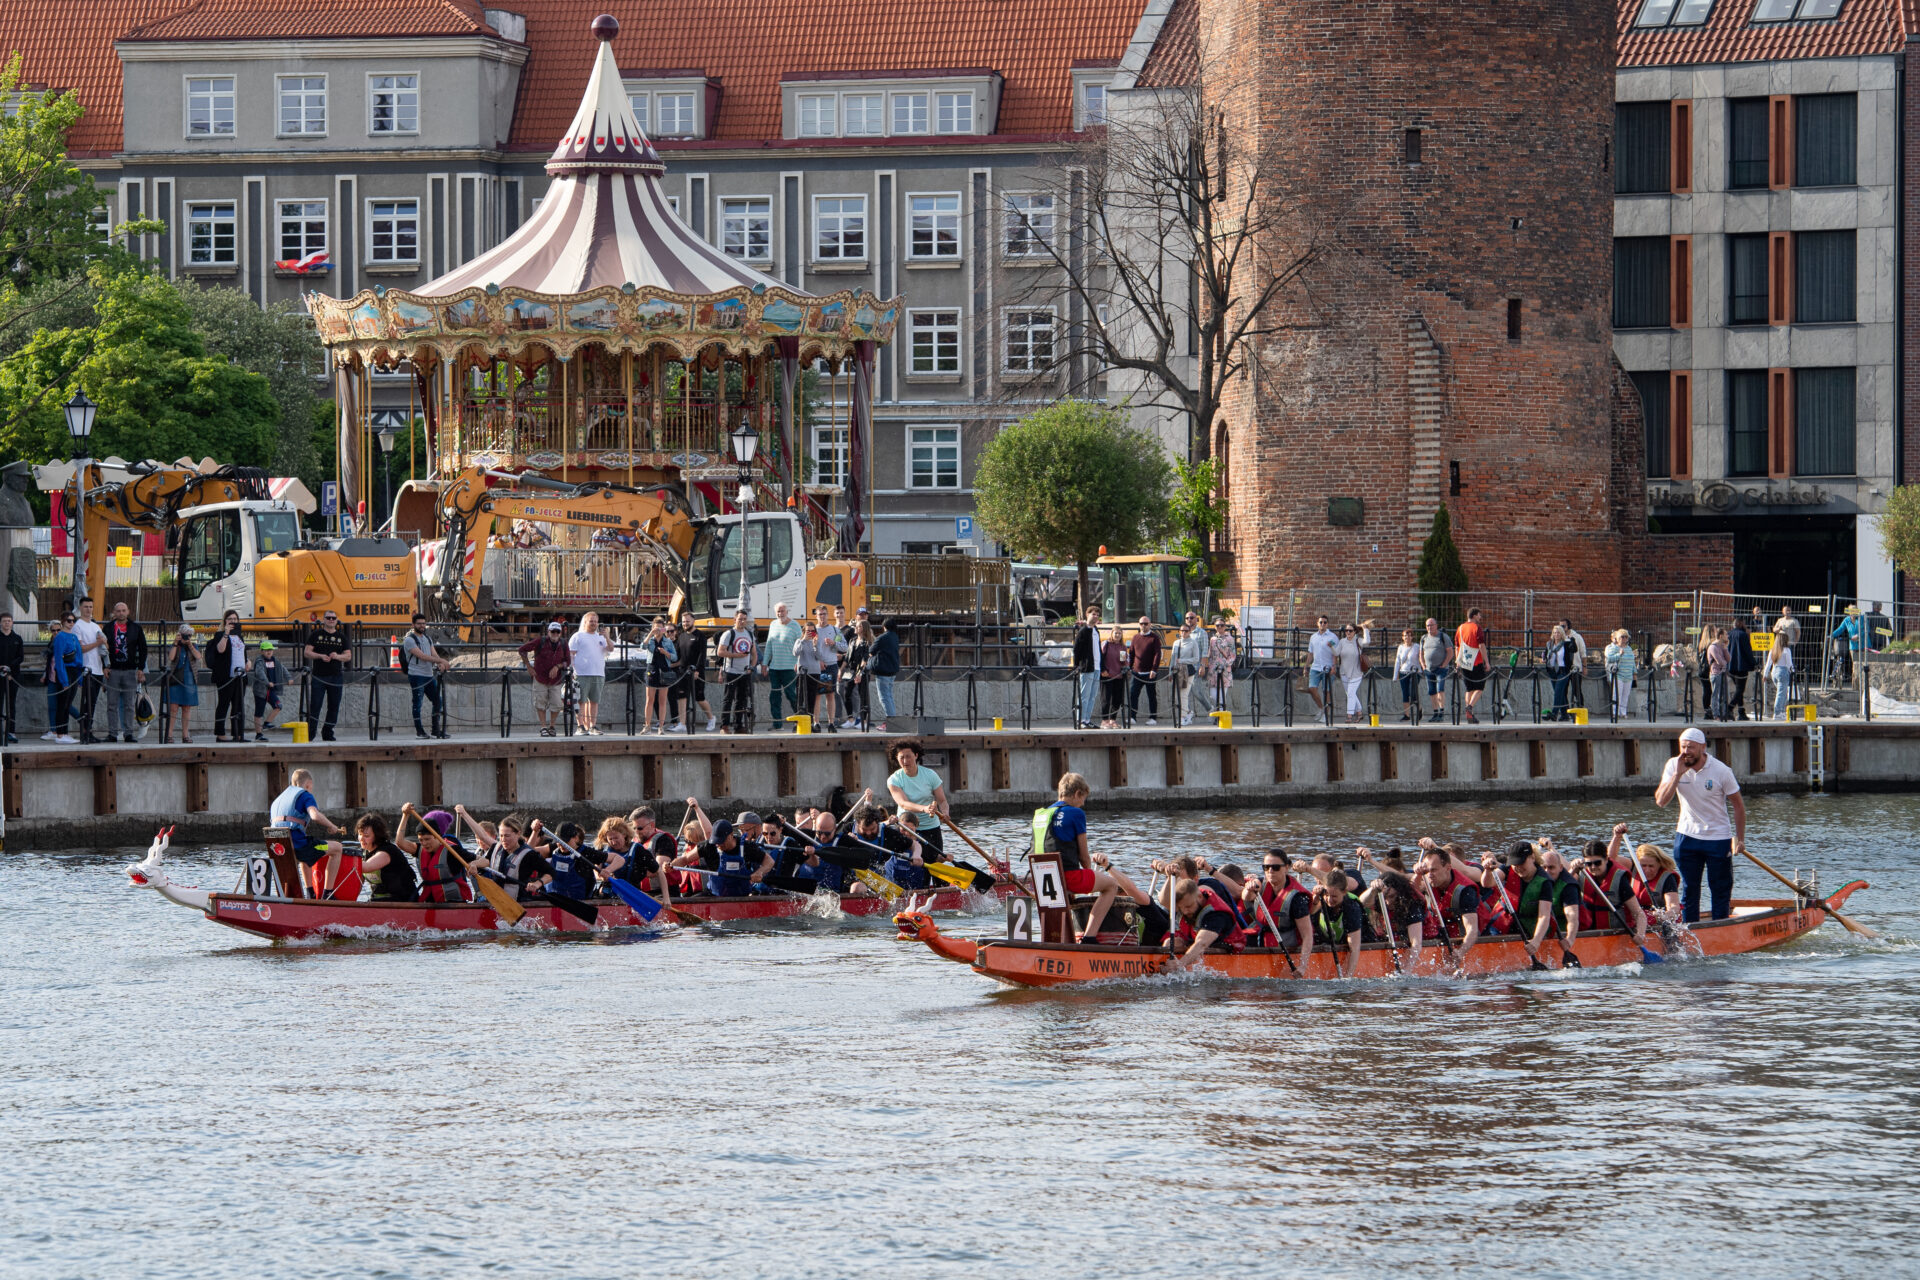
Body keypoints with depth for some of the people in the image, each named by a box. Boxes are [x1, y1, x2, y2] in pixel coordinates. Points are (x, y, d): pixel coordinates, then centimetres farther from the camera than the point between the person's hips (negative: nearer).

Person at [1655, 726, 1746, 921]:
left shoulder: (1721, 771, -13)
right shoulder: (1673, 766, -6)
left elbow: (1738, 804, -2)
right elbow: (1661, 801, -15)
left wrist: (1740, 839, -4)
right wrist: (1678, 774, -24)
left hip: (1718, 839, -2)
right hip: (1687, 837, 2)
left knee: (1721, 890, 2)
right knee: (1688, 890, 7)